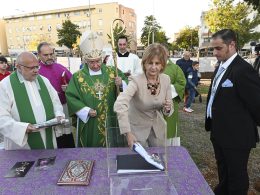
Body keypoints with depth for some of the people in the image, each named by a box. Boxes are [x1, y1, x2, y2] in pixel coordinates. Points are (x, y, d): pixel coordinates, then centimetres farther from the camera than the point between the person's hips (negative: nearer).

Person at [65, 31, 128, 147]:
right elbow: (71, 97, -3)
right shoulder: (78, 76, -2)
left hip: (110, 122, 1)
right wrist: (86, 110, -15)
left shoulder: (112, 72, 0)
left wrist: (121, 84, -21)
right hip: (89, 125, -1)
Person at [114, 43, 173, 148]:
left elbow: (168, 110, 0)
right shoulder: (136, 81, -24)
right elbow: (119, 105, -39)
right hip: (138, 128, -4)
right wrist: (128, 133, -44)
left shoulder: (166, 79, -9)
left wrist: (168, 108, -22)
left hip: (158, 127, 5)